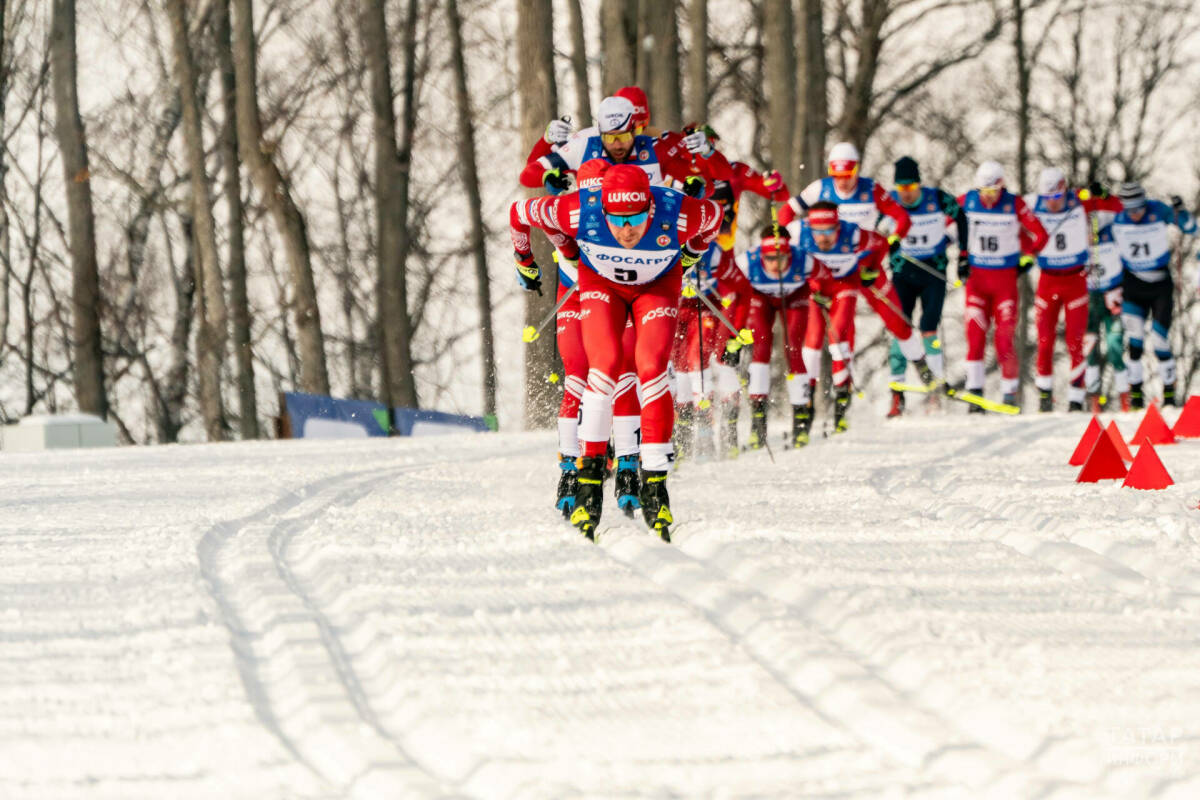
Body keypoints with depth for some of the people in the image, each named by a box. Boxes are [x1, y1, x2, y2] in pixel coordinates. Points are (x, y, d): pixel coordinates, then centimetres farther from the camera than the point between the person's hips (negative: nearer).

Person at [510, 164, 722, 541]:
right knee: (604, 367, -22)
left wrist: (691, 256, 8)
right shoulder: (580, 212, -36)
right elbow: (520, 214, -15)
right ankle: (590, 477, -13)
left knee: (651, 369, -21)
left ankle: (655, 485, -17)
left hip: (657, 285, 0)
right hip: (601, 283, 0)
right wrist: (524, 263, 3)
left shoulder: (678, 216, -36)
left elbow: (713, 214, -10)